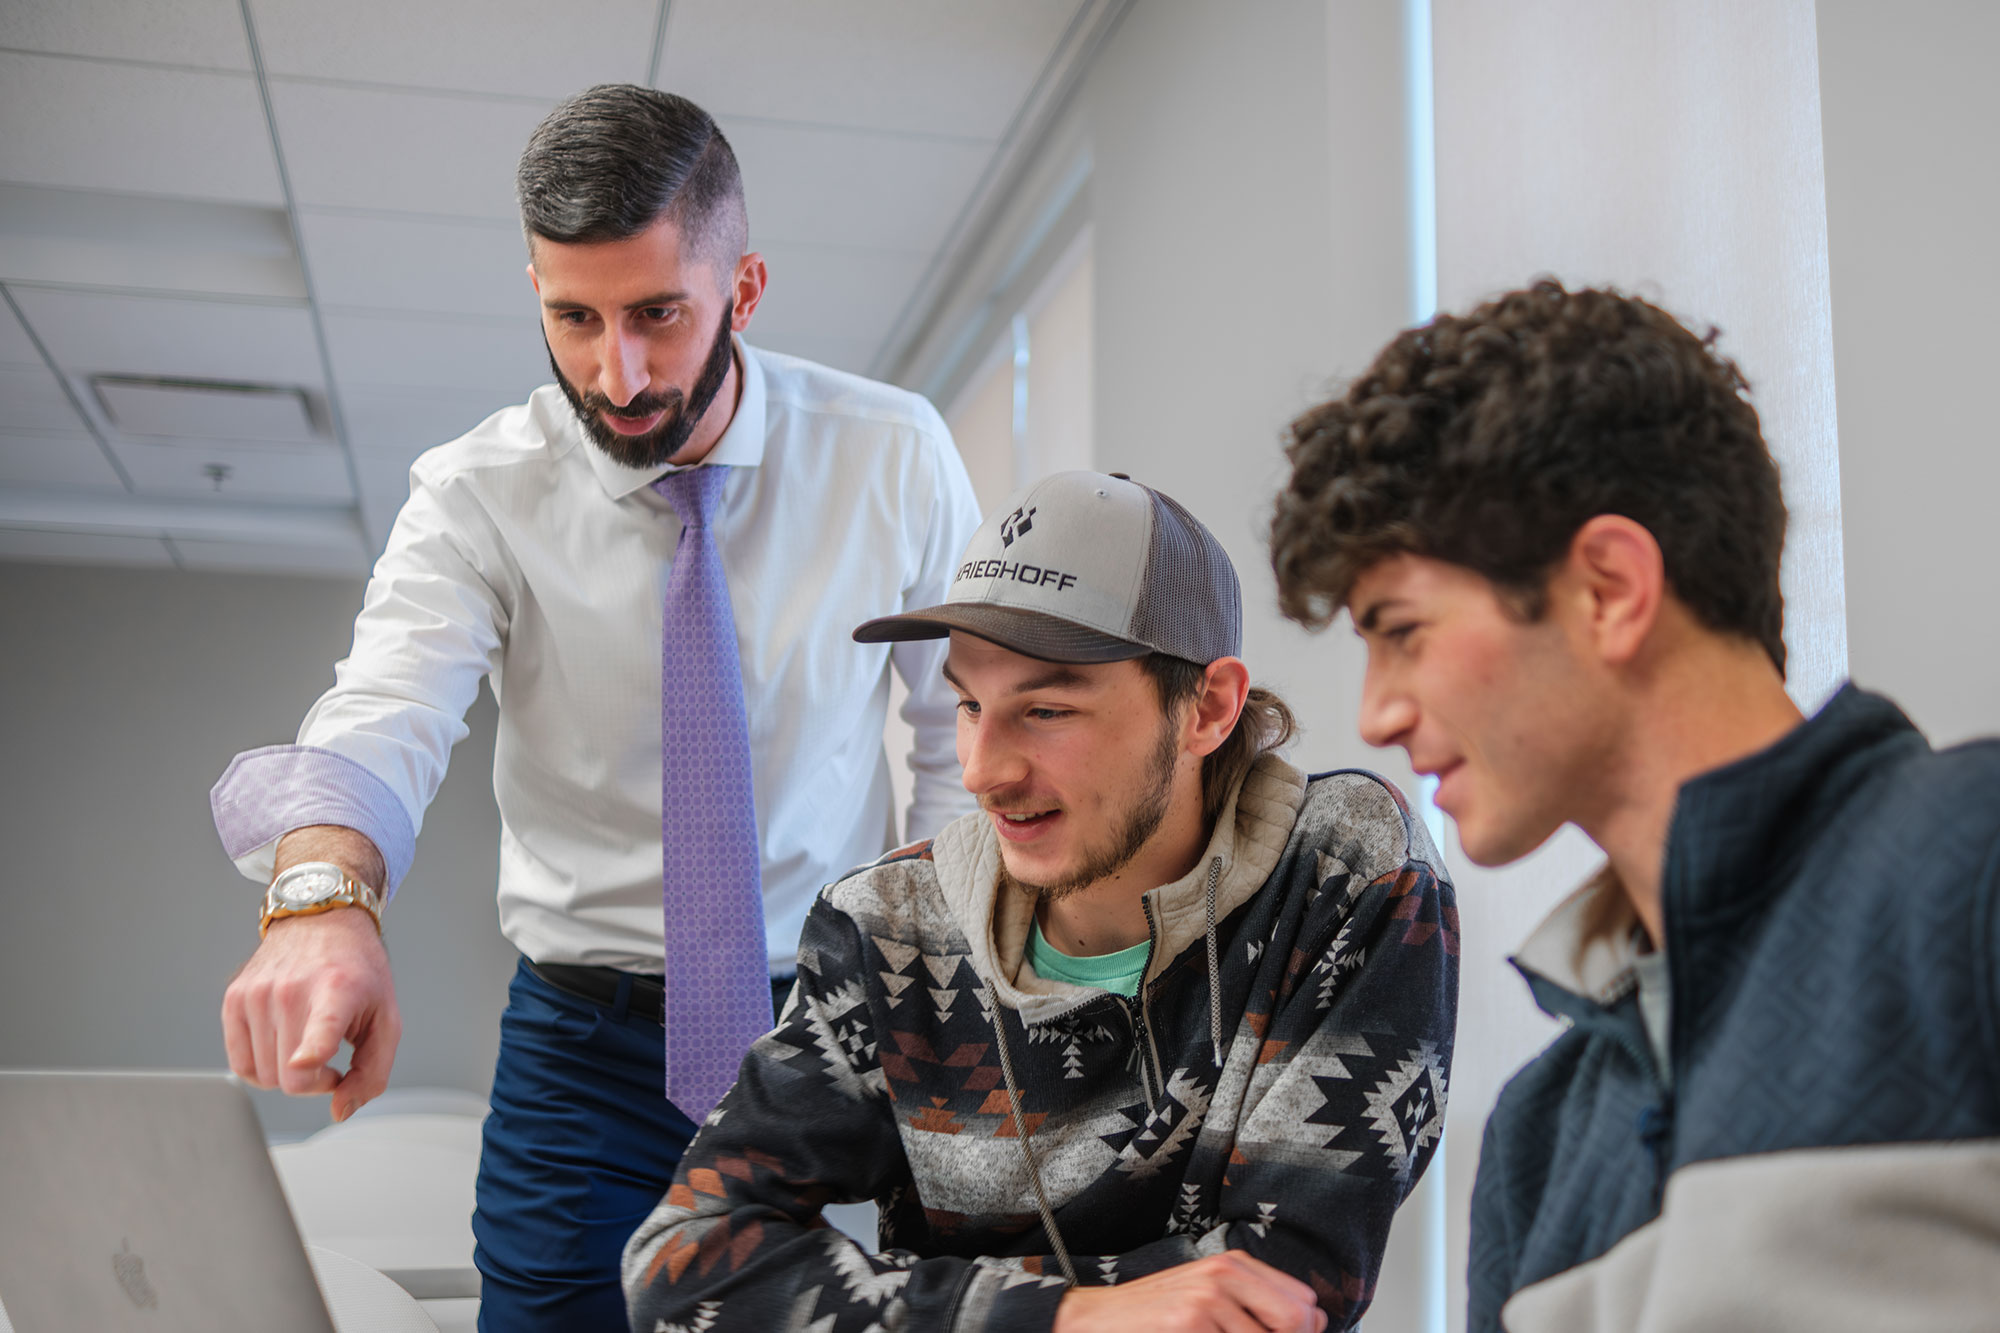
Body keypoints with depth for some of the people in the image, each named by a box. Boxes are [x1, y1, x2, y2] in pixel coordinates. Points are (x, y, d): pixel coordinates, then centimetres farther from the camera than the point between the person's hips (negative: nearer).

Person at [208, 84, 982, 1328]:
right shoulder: (478, 497, -10)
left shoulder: (893, 456, -7)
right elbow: (382, 720, -25)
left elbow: (969, 725, 0)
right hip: (588, 1042, -1)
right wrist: (323, 895, -47)